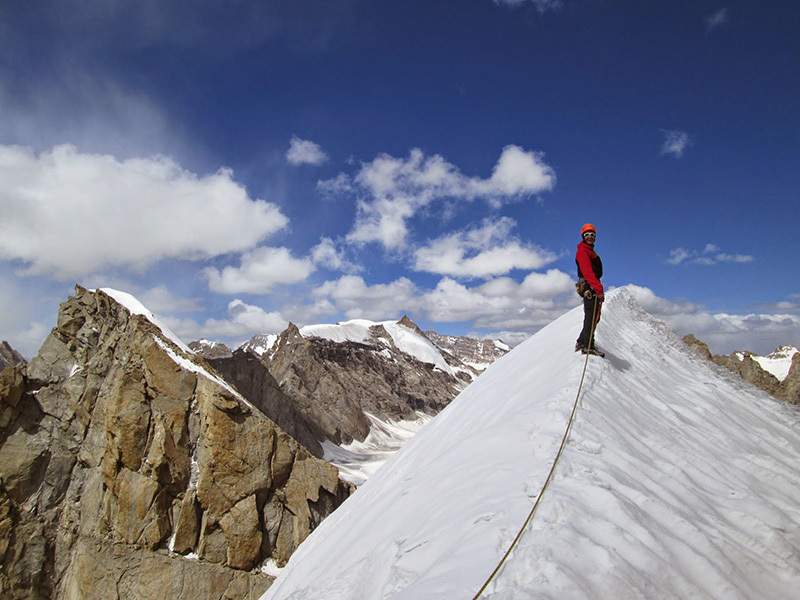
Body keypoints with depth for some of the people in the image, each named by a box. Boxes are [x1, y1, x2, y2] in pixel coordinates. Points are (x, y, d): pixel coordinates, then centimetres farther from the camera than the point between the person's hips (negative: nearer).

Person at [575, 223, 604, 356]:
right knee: (592, 317, -12)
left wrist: (598, 288, 20)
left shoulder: (590, 251, 25)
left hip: (593, 287, 10)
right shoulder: (582, 251, -8)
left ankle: (582, 342, 18)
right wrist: (598, 288, -28)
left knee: (594, 317, 12)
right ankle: (589, 346, -12)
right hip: (589, 287, -10)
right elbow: (587, 272, -21)